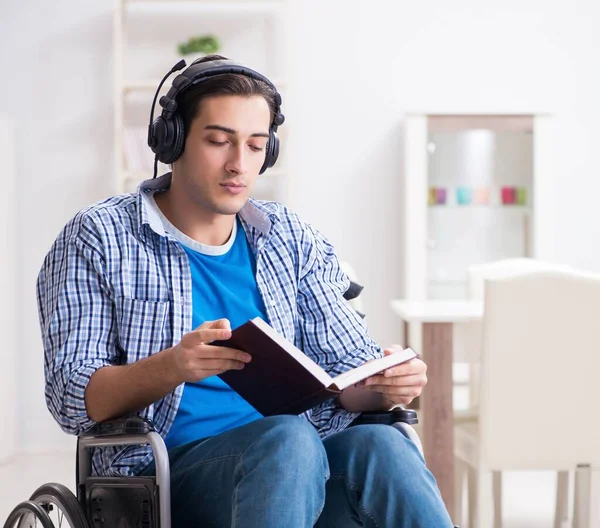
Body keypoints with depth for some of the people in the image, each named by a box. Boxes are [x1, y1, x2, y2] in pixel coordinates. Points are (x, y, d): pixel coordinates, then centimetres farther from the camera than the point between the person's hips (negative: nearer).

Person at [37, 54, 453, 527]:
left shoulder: (291, 240, 17)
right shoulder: (99, 239, 4)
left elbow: (347, 369, 16)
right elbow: (72, 400, -3)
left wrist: (384, 385, -10)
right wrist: (171, 368, -24)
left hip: (290, 466, 3)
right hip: (173, 464, -3)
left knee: (381, 444, -32)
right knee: (287, 438, -35)